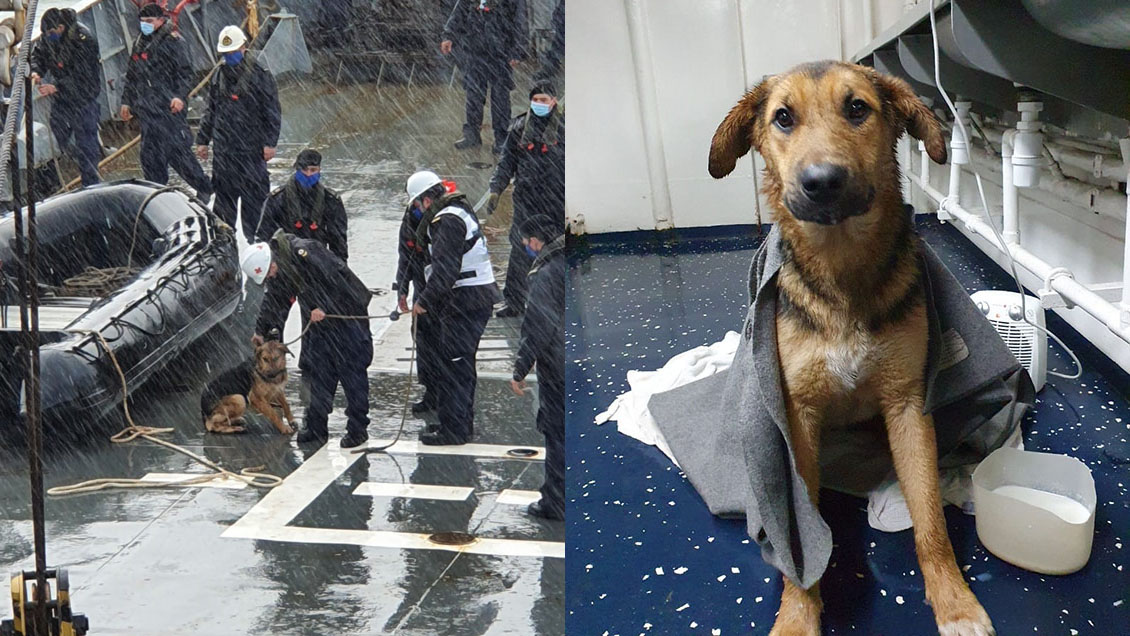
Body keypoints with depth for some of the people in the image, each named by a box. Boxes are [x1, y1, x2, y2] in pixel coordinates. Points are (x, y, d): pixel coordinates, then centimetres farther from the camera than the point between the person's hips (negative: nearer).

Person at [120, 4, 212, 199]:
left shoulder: (172, 41, -3)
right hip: (147, 108, 7)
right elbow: (131, 76, 26)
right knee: (149, 155, 7)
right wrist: (126, 101, 23)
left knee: (178, 151, -9)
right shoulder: (139, 44, 20)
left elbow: (185, 73, -9)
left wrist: (179, 96, -21)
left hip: (170, 108, -7)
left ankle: (204, 188, 3)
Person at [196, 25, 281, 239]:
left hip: (251, 148, -5)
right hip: (224, 147, 5)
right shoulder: (219, 75, 13)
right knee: (223, 192, 9)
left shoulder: (259, 75, -5)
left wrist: (269, 142, -10)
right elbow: (210, 111, 20)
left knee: (253, 194, -2)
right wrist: (203, 140, 17)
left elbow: (272, 111, -5)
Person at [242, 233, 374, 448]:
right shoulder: (279, 272, 3)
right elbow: (273, 302, 17)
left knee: (352, 371, -5)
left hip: (349, 310, -9)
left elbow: (337, 279, -28)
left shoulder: (304, 252, -25)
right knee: (320, 370, 9)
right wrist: (261, 330, 17)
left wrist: (324, 308, -25)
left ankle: (357, 429, 1)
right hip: (321, 318, 9)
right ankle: (316, 427, 16)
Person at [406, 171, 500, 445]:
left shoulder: (447, 220, -15)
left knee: (453, 365, -6)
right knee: (464, 365, 18)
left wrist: (424, 302, -15)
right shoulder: (460, 211, 17)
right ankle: (464, 425, 27)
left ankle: (453, 430, -2)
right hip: (479, 297, 11)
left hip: (465, 301, -11)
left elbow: (445, 270, -21)